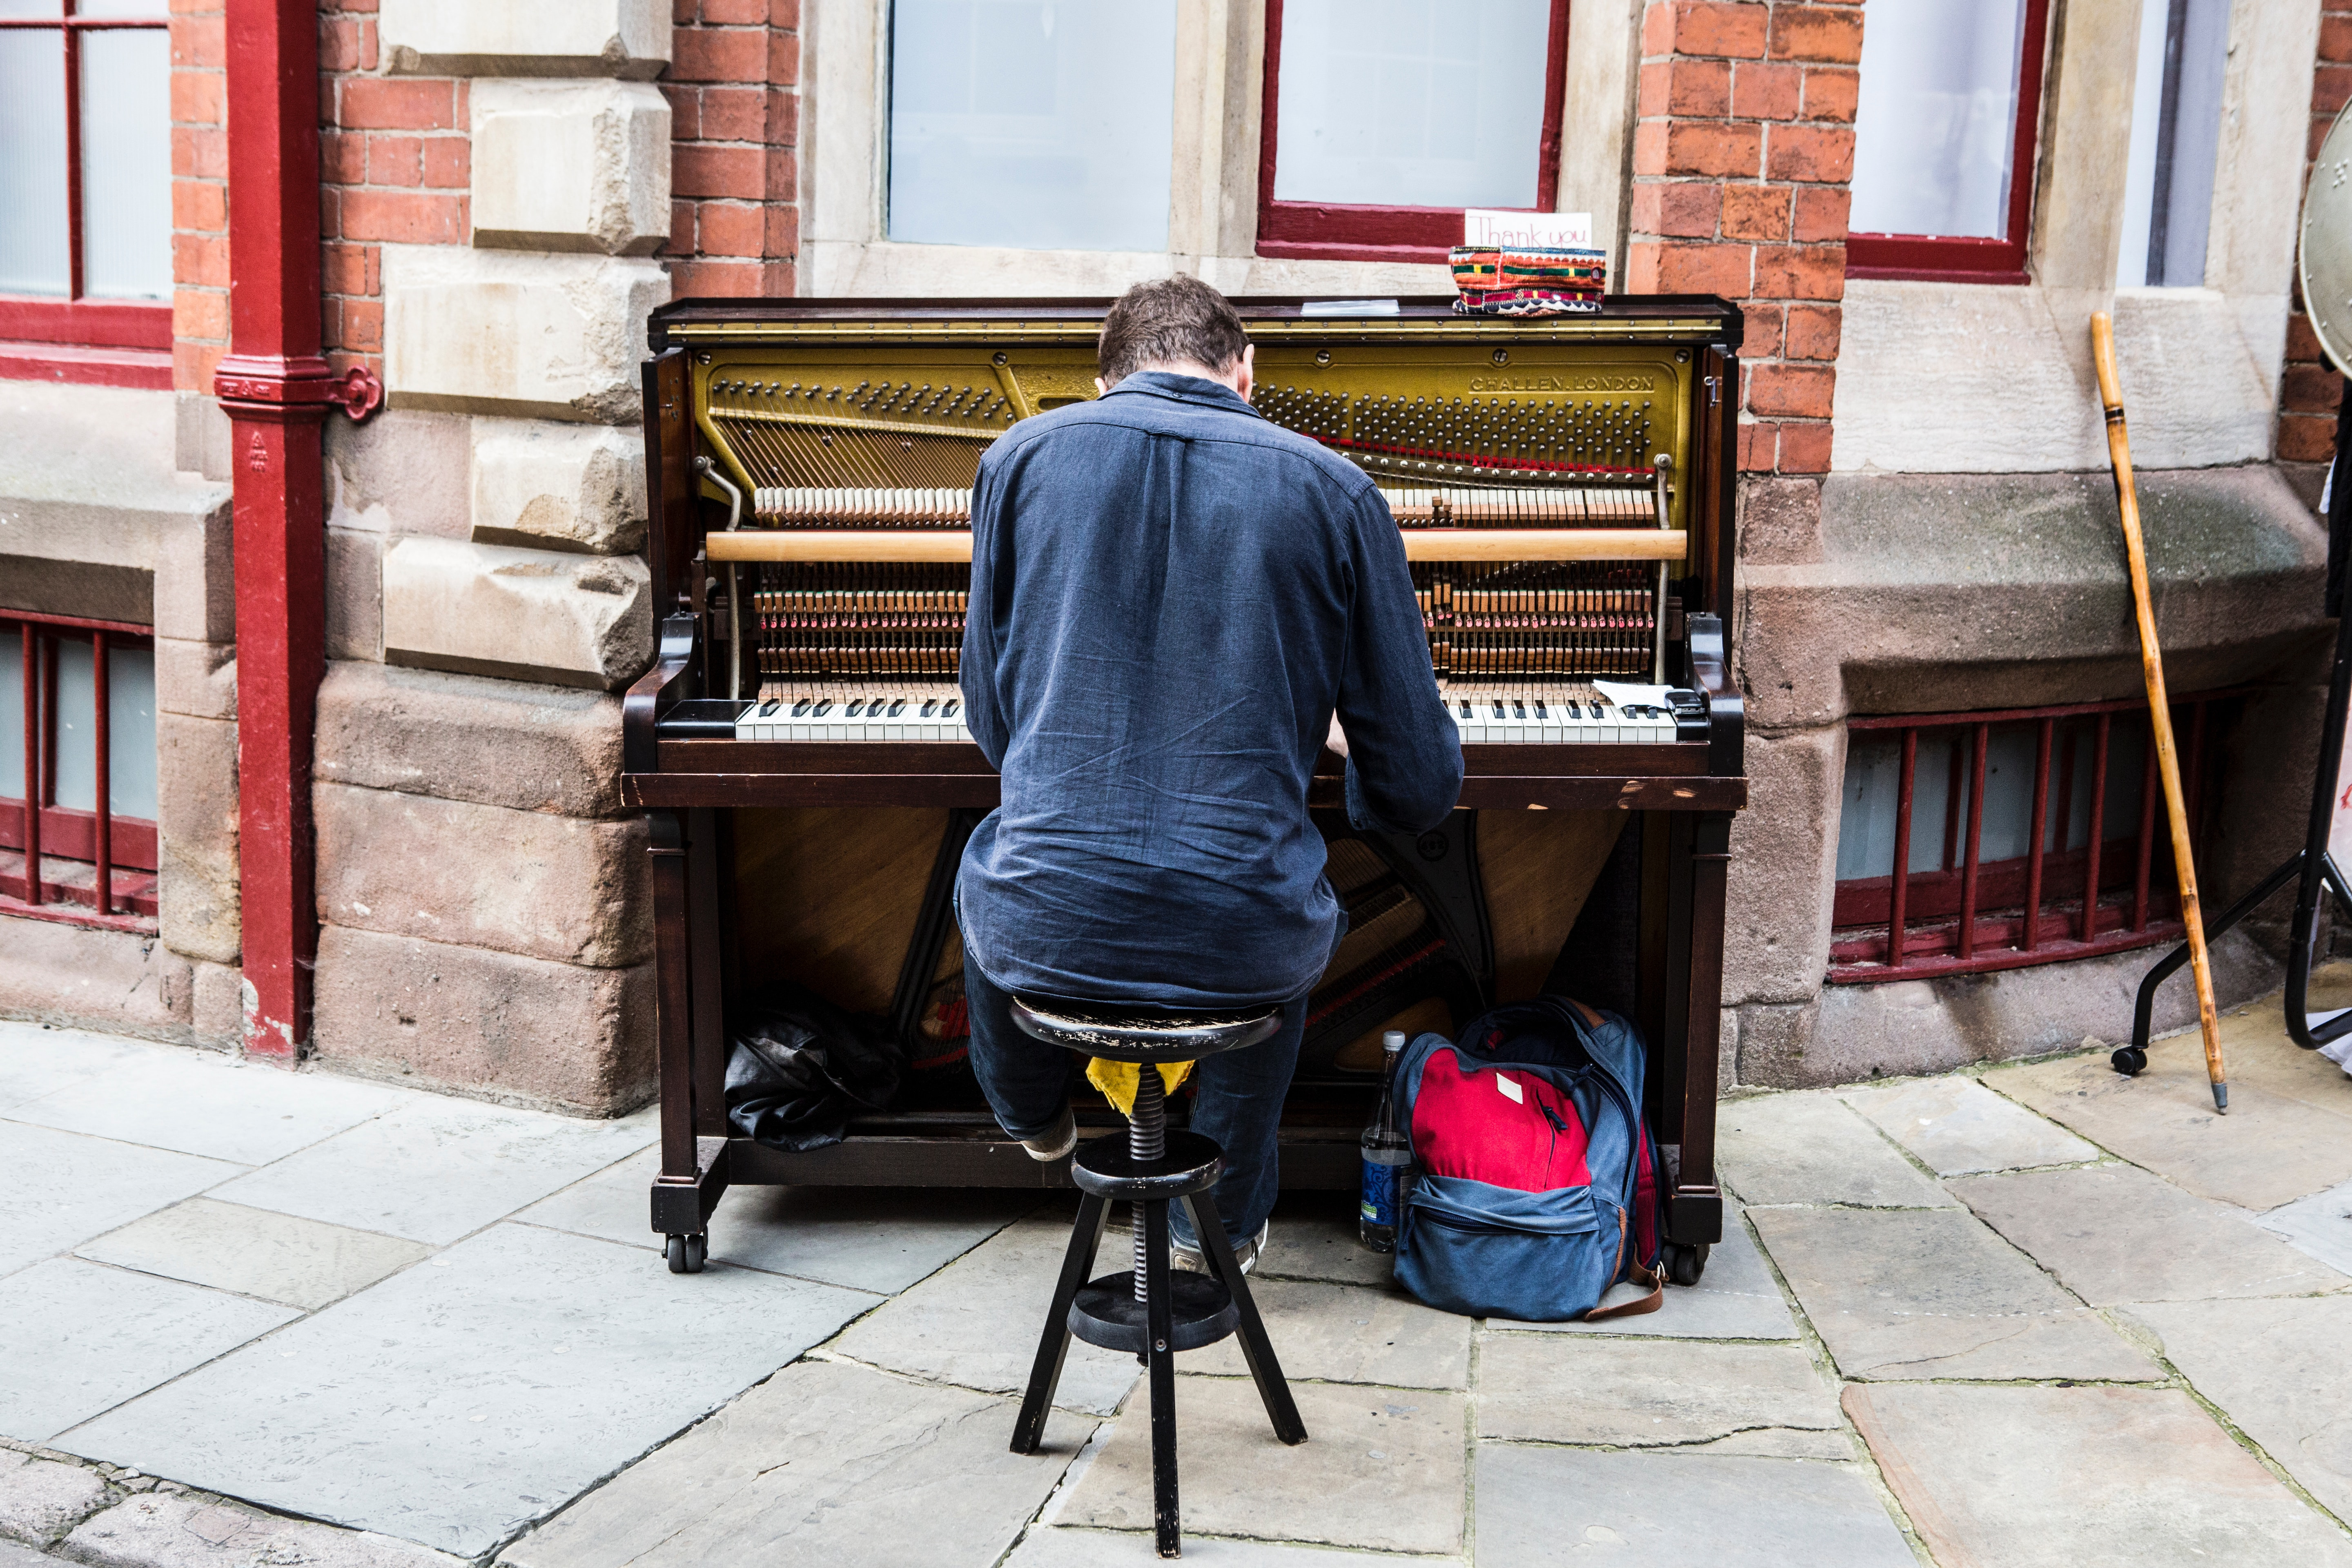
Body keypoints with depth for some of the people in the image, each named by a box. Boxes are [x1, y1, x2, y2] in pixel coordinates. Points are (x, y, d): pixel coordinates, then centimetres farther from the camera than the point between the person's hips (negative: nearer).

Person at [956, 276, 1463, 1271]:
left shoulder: (1023, 453, 3)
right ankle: (1220, 1216, 48)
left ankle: (1030, 1114, 61)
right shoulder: (1334, 489, 1)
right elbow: (1423, 786, 2)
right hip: (1240, 945, 0)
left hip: (1046, 935, 1)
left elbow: (993, 723, 11)